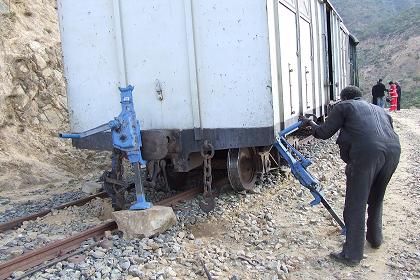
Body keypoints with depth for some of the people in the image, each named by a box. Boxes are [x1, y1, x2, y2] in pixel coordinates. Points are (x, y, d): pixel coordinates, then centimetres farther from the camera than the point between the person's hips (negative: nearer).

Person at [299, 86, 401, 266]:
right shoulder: (379, 110, 34)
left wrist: (309, 123, 31)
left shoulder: (344, 106, 17)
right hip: (393, 150, 7)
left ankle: (352, 255, 9)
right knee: (376, 200, 27)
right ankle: (375, 238, 44)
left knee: (355, 204, 2)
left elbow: (324, 133, 13)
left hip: (367, 153, -7)